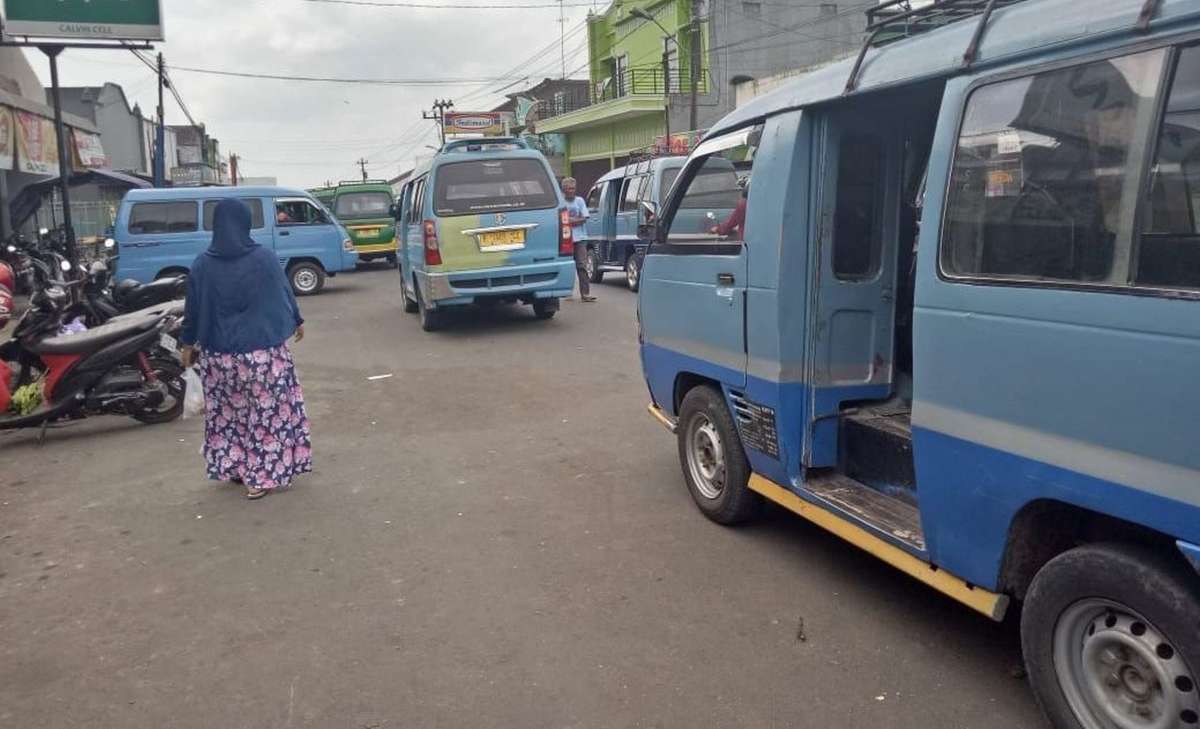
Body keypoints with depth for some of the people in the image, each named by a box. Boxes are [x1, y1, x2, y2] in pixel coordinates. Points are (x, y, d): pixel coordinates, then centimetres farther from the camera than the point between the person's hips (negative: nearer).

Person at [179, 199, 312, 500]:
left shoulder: (202, 264, -2)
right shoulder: (264, 258, -9)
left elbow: (192, 309, 5)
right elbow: (285, 292, 2)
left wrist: (189, 343, 18)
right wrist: (297, 321, 19)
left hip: (218, 354, 3)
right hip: (263, 350, -3)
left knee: (228, 412, 17)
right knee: (266, 411, 5)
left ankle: (233, 468, 27)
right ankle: (262, 476, 7)